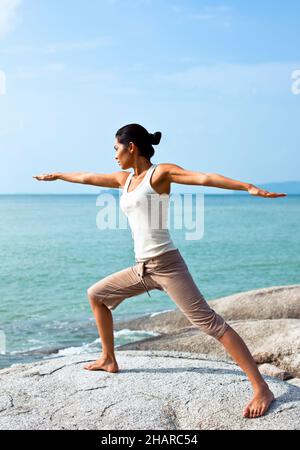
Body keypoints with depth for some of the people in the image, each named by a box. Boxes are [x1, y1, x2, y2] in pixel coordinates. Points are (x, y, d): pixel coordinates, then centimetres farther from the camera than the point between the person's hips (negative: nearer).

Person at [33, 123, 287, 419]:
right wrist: (55, 175, 44)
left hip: (167, 265, -8)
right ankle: (109, 360, 32)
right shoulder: (125, 178, 15)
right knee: (95, 295, 20)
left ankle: (261, 388, -13)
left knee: (209, 322, -14)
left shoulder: (161, 172, -6)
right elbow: (87, 178, 30)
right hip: (142, 269, 8)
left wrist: (248, 187, -33)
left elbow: (204, 177, -20)